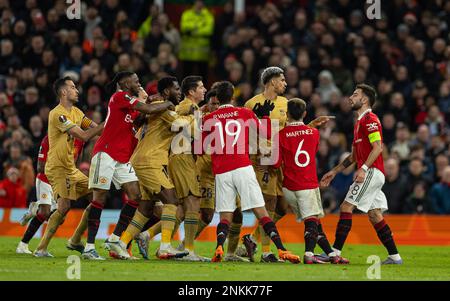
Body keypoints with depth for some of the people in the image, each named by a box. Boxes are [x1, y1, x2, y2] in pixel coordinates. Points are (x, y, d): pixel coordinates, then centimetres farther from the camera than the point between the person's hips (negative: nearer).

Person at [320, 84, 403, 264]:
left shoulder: (369, 119, -9)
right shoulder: (360, 122, 22)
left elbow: (378, 147, -20)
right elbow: (354, 155, 27)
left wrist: (363, 168, -27)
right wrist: (334, 172, 26)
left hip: (372, 172, -10)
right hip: (371, 174, 10)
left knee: (346, 207, -12)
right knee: (375, 215, 9)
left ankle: (335, 251, -14)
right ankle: (394, 256, 8)